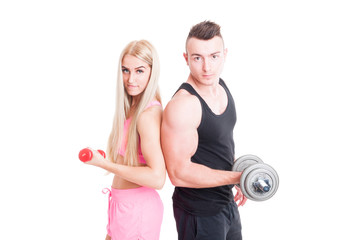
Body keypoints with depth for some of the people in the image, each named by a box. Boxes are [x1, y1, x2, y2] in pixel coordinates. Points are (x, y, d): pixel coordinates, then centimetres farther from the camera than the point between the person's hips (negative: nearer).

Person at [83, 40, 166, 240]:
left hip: (137, 208, -8)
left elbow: (157, 177, -28)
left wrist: (103, 163, -24)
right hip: (122, 202, 8)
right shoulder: (132, 108, 5)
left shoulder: (148, 114, -22)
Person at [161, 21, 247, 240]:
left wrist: (239, 181, 16)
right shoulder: (182, 105, -26)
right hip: (199, 213, -8)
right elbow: (179, 173, -28)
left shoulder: (221, 86, 2)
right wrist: (237, 177, -25)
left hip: (226, 201, 8)